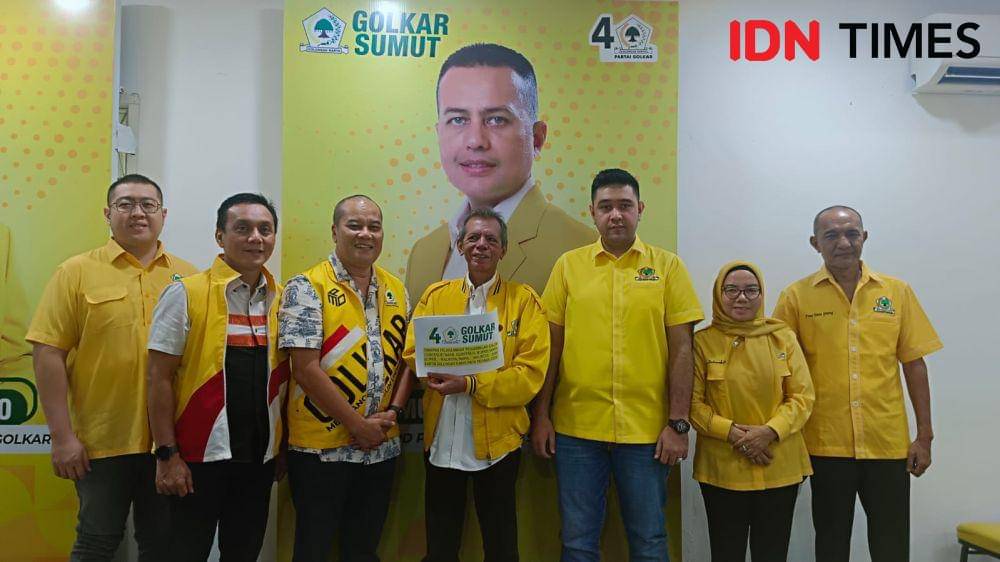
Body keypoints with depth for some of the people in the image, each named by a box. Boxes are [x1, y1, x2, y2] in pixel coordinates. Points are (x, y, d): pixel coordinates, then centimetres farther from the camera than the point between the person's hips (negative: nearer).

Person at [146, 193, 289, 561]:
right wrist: (167, 454, -10)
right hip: (199, 456, -4)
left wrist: (284, 447, 8)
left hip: (260, 457, 4)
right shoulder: (185, 295, -8)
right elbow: (160, 378, -8)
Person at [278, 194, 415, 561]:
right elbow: (306, 369, -16)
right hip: (321, 448, -5)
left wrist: (392, 412, -5)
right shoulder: (307, 287, -9)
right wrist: (358, 425, -14)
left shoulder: (396, 291, 8)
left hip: (382, 448, 5)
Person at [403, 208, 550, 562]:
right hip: (441, 440, 3)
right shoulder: (436, 295, 7)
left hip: (497, 440, -2)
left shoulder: (524, 300, -3)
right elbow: (413, 353, 3)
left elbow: (531, 373, -10)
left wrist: (471, 384, -21)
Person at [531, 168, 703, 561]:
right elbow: (552, 344, 5)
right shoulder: (568, 265, 4)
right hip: (576, 426, 1)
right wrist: (541, 415, 2)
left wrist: (679, 424, -5)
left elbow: (681, 348, -1)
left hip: (646, 428, -1)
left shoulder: (667, 266, 1)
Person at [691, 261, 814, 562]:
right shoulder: (703, 341, -2)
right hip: (722, 469, -1)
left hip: (780, 468, 2)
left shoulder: (783, 337, 4)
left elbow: (803, 396, 0)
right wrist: (732, 432, -16)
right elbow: (693, 402, -3)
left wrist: (770, 431, -14)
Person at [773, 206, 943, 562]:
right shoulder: (796, 296, -3)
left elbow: (914, 364, 5)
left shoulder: (897, 292, 3)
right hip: (826, 444, -1)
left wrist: (925, 436, 3)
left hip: (889, 442, 2)